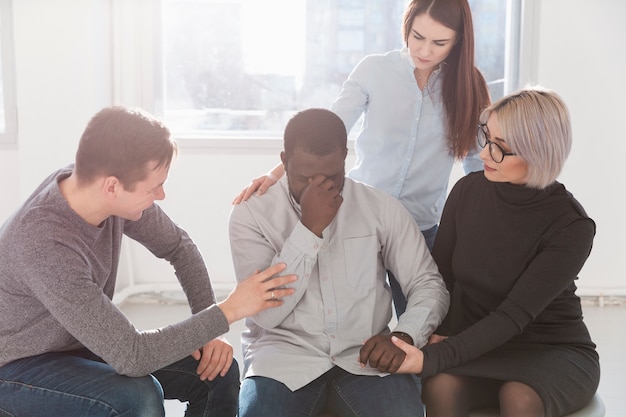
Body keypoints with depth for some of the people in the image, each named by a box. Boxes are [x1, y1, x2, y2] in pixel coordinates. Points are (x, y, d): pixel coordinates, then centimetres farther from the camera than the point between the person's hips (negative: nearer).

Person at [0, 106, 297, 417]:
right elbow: (131, 356, -34)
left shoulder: (115, 193, -16)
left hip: (86, 344, 7)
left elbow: (178, 246, 3)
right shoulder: (44, 244, -36)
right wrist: (229, 311, -29)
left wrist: (208, 329, -7)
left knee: (219, 371, -5)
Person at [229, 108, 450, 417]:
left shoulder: (382, 208, 3)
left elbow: (428, 284, 6)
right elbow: (265, 312, -12)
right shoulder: (251, 212, -3)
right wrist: (309, 228, -17)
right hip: (283, 353, -1)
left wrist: (405, 336, -15)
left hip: (365, 356, 2)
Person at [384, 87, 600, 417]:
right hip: (479, 344, 3)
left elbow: (514, 315, -23)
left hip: (554, 352, -2)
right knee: (439, 385, -30)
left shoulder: (571, 227, -17)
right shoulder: (468, 191, -5)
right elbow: (440, 274, 3)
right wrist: (438, 334, -16)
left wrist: (433, 358, -33)